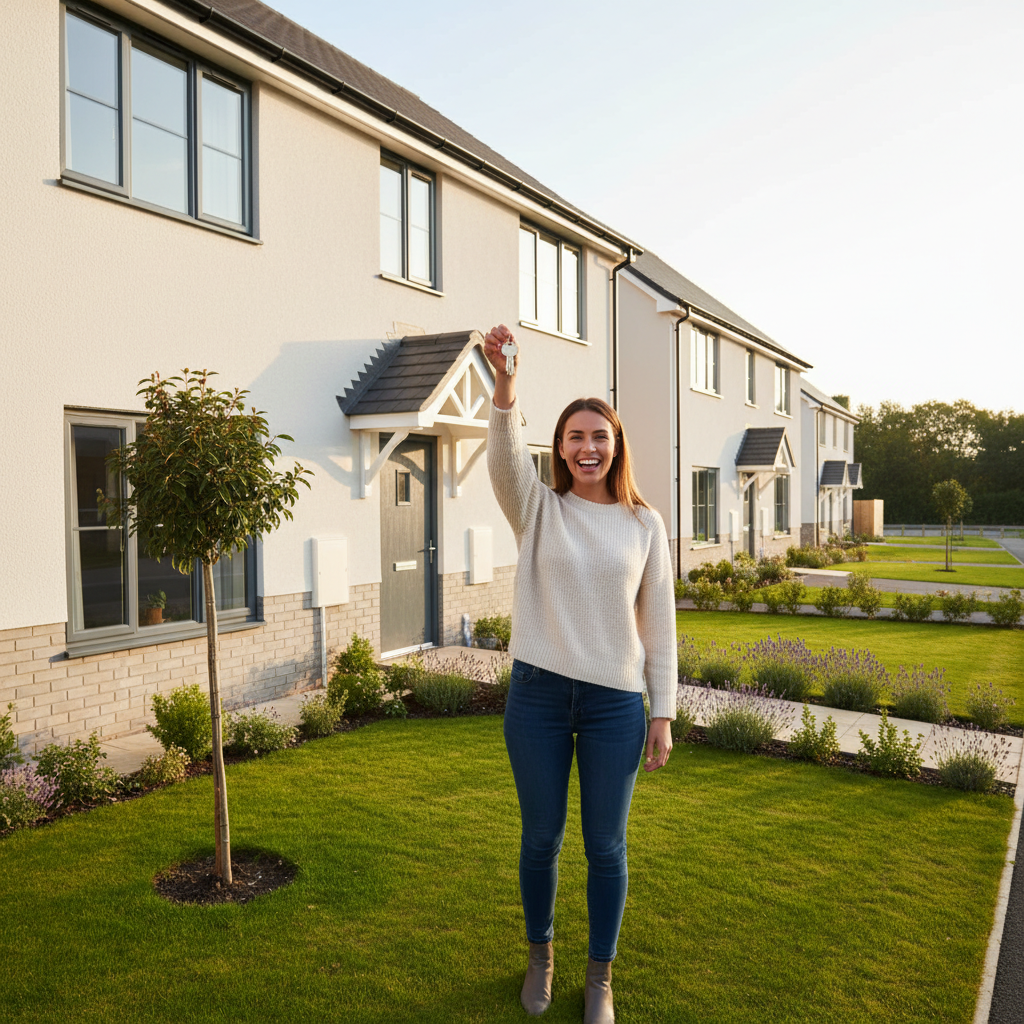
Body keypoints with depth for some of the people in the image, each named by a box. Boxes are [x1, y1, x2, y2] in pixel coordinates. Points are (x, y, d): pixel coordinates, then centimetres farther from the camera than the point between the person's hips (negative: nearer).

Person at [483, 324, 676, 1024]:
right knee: (542, 837, 15)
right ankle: (540, 956, 41)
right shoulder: (538, 509, 1)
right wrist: (505, 387, -39)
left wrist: (664, 712, 1)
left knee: (607, 847, 12)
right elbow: (506, 456, -20)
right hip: (538, 695, 0)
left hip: (616, 703, 0)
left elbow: (660, 622, 4)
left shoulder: (644, 524, 2)